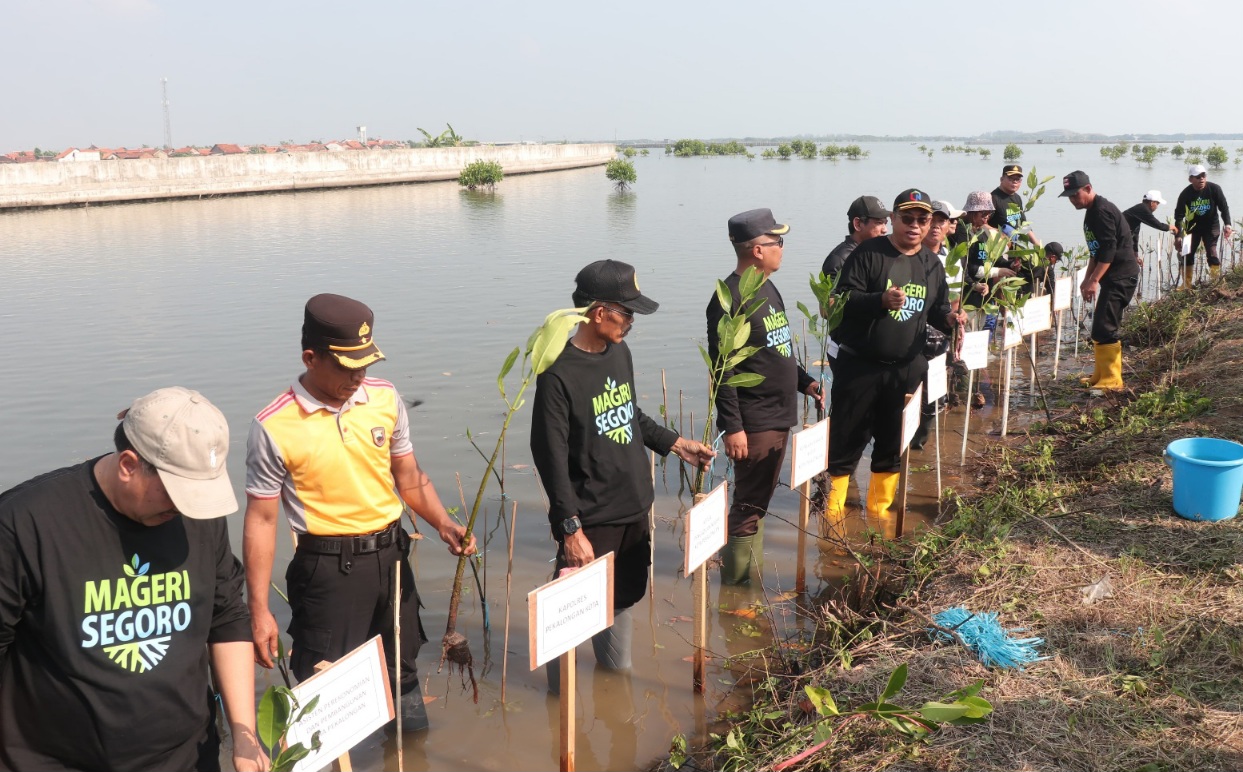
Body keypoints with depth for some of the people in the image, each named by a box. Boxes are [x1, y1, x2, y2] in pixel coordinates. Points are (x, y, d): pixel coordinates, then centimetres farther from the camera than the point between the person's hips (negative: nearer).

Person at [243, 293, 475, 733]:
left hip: (390, 555, 5)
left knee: (402, 668, 21)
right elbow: (261, 519, -9)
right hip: (328, 568, -4)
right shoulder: (274, 428, -14)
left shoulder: (385, 398, -1)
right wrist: (259, 610, -10)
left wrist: (442, 523, -8)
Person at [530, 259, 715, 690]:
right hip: (590, 521, -7)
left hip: (634, 510, 8)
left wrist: (675, 444, 15)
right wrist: (571, 529, -21)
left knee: (622, 597, 22)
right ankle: (562, 691, 25)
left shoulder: (620, 352, 4)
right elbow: (551, 458, -20)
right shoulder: (560, 374, -20)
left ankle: (616, 669, 42)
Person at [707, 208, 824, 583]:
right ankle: (736, 585, 11)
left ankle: (750, 577, 30)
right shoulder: (730, 298, -18)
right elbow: (722, 369, -20)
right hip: (753, 423, -9)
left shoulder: (768, 289, 12)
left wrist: (804, 381, 15)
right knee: (748, 506, -1)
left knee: (758, 502, 18)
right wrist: (732, 426, -22)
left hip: (779, 417, 9)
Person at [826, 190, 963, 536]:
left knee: (893, 442, 13)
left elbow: (936, 309, 19)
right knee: (846, 439, 1)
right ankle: (833, 508, 14)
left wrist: (949, 319, -4)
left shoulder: (932, 264, 11)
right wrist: (881, 300, -28)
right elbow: (844, 299, -13)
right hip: (859, 365, -5)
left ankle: (879, 508, 28)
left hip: (906, 369, 5)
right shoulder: (869, 253, -7)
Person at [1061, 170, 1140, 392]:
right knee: (1100, 327, 14)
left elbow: (1109, 250, -23)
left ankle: (1111, 380, -8)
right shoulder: (1092, 211, 16)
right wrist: (1087, 279, 18)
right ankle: (1102, 375, 22)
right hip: (1112, 276, 11)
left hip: (1122, 276, -11)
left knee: (1103, 328, -13)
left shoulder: (1102, 211, -16)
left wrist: (1094, 280, -24)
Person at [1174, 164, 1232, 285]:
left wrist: (1227, 224, -22)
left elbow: (1224, 208, -9)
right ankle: (1186, 285, 11)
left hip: (1211, 226, -2)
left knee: (1212, 253, -13)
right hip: (1193, 226, 2)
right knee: (1187, 254, 0)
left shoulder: (1214, 189, -16)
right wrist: (1178, 236, -19)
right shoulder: (1185, 194, -15)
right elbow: (1178, 216, -13)